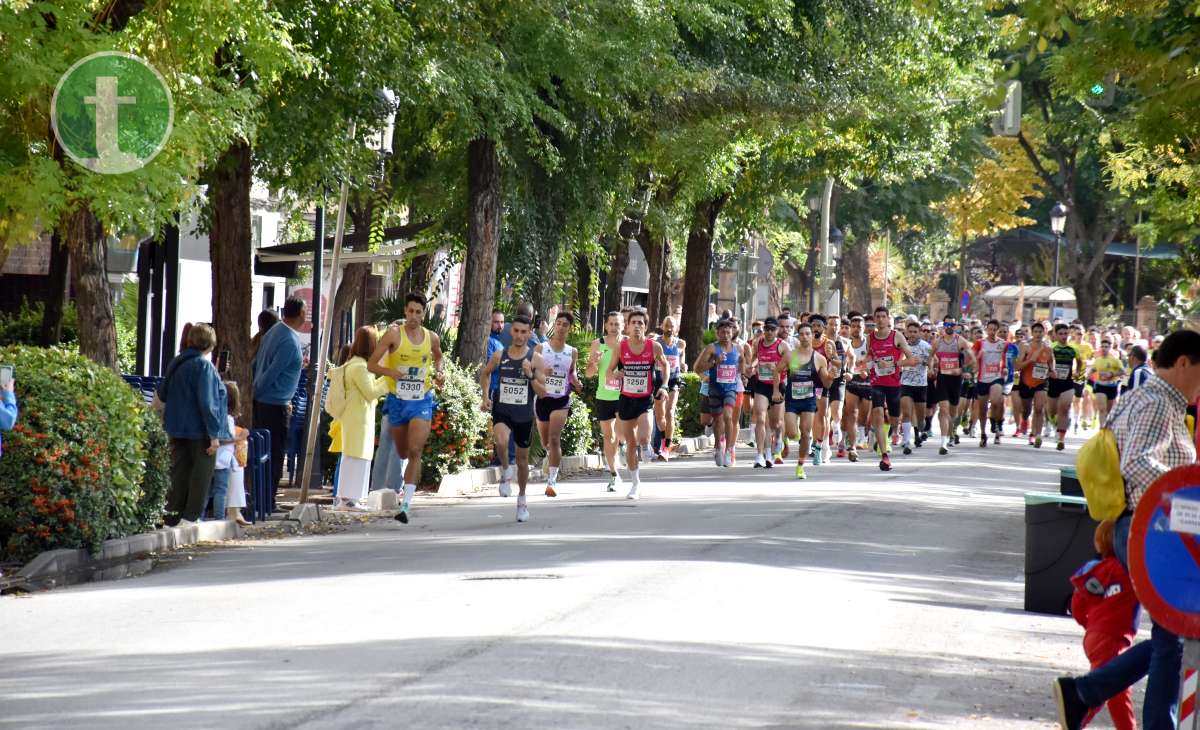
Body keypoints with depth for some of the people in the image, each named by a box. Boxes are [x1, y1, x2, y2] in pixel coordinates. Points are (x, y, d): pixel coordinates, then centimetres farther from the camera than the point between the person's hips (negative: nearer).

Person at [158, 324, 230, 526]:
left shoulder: (176, 363, 8)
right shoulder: (204, 366, -16)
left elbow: (162, 393, 18)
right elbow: (207, 402, -20)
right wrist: (214, 434, -18)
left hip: (177, 429, 7)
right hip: (199, 431, -7)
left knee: (179, 472, 13)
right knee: (201, 474, 3)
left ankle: (172, 513, 14)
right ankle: (191, 515, 4)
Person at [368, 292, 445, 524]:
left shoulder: (432, 338, 1)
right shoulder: (394, 334, -8)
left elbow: (438, 357, 25)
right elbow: (371, 364, -9)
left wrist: (438, 373, 5)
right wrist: (390, 371, -26)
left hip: (421, 402, 0)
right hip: (397, 401, 0)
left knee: (415, 452, -16)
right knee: (403, 453, 15)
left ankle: (405, 505, -19)